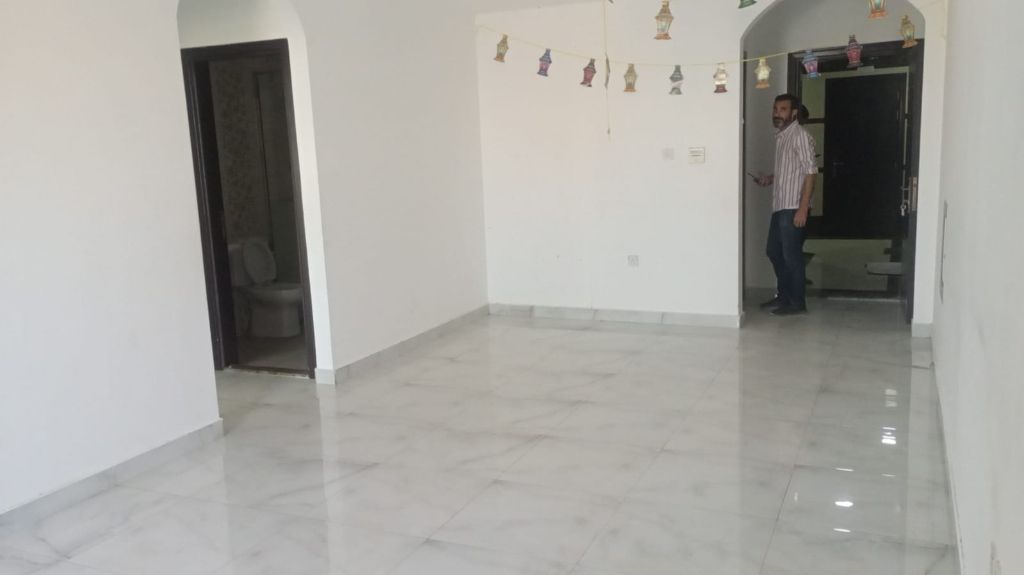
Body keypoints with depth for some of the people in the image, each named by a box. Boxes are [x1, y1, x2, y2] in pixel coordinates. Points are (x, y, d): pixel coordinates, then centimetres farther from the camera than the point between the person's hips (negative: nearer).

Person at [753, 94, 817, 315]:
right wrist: (770, 179, 8)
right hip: (779, 207, 9)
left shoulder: (800, 136, -12)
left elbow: (810, 173, -17)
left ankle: (797, 302, 7)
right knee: (774, 251, 15)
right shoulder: (780, 136, 15)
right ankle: (783, 296, 27)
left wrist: (803, 208, -22)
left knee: (791, 255, -3)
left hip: (793, 208, -9)